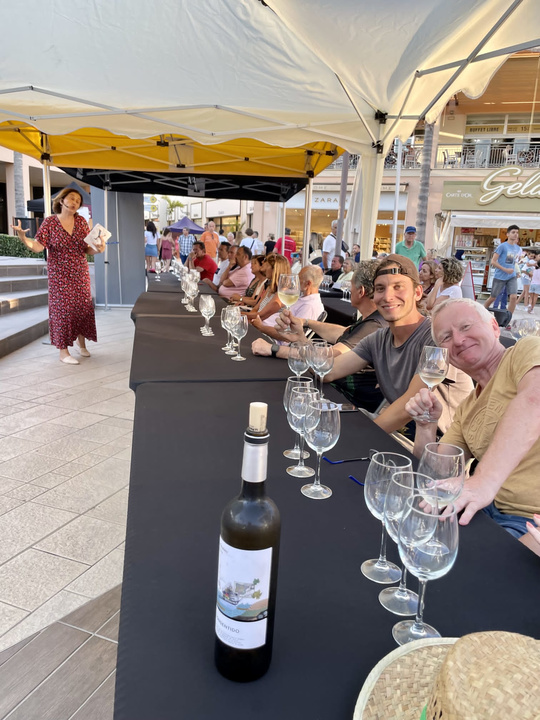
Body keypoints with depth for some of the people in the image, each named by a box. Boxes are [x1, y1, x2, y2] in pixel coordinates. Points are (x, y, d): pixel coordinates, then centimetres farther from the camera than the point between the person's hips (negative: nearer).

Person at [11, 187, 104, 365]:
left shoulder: (81, 221, 4)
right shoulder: (50, 222, -5)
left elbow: (87, 249, 4)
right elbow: (37, 246, -12)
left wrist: (97, 249, -17)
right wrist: (23, 237, -30)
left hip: (80, 275, 4)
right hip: (60, 275, -3)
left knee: (83, 307, 7)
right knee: (62, 310, -2)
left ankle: (81, 342, 29)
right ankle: (63, 351, 7)